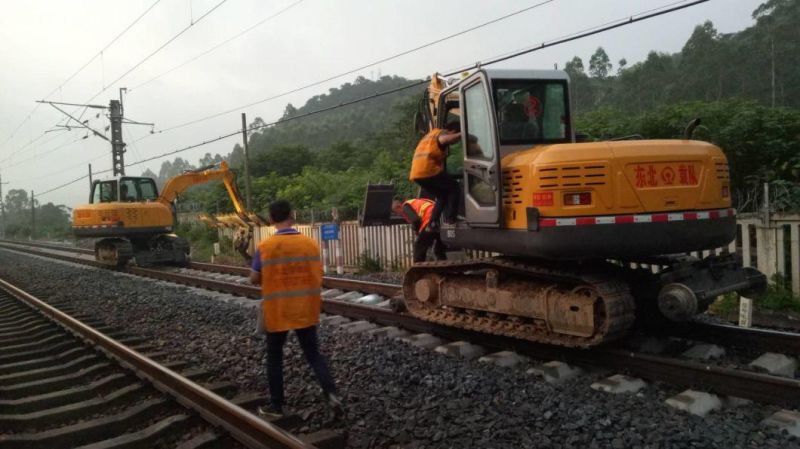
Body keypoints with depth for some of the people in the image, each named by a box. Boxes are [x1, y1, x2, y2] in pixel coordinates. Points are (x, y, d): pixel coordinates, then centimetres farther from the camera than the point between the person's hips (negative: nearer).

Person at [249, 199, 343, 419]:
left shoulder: (264, 247, -12)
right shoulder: (311, 244, -5)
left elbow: (254, 279, -3)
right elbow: (318, 278, 1)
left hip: (276, 312, -2)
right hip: (305, 310, 2)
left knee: (274, 356, 14)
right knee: (313, 353, 14)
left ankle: (276, 406, 21)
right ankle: (331, 393, -3)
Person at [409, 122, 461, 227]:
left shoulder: (433, 132, 29)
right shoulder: (442, 133, 0)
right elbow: (443, 139, -25)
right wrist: (460, 134, -25)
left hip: (416, 174, 9)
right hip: (428, 170, -9)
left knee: (442, 195, 20)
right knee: (453, 187, 6)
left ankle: (433, 222, 11)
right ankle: (450, 218, -1)